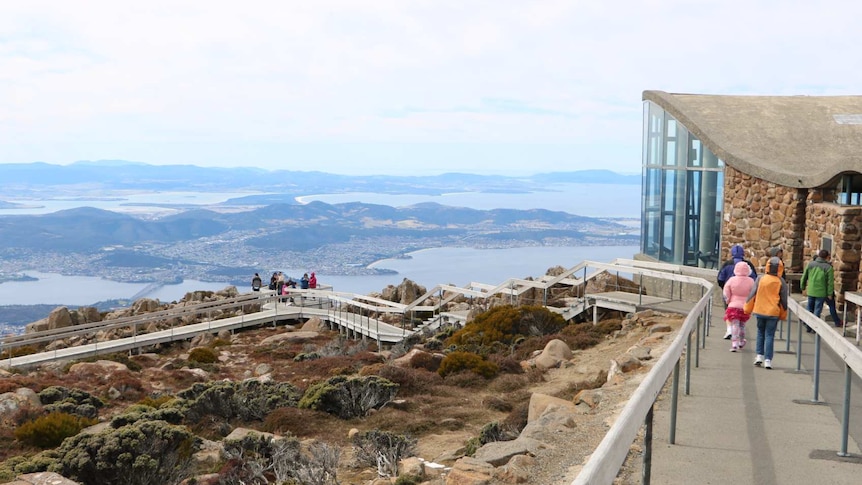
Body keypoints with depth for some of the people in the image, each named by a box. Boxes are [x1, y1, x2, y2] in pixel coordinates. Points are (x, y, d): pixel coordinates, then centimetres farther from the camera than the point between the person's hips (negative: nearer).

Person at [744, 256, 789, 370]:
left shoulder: (760, 278, -4)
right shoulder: (781, 282, -5)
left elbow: (752, 294, -2)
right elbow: (784, 300, 0)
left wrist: (747, 308, 7)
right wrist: (783, 314, 13)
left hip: (760, 311, 1)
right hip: (773, 312, -1)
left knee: (760, 333, 16)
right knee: (769, 335, 3)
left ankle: (759, 356, 9)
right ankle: (767, 360, 0)